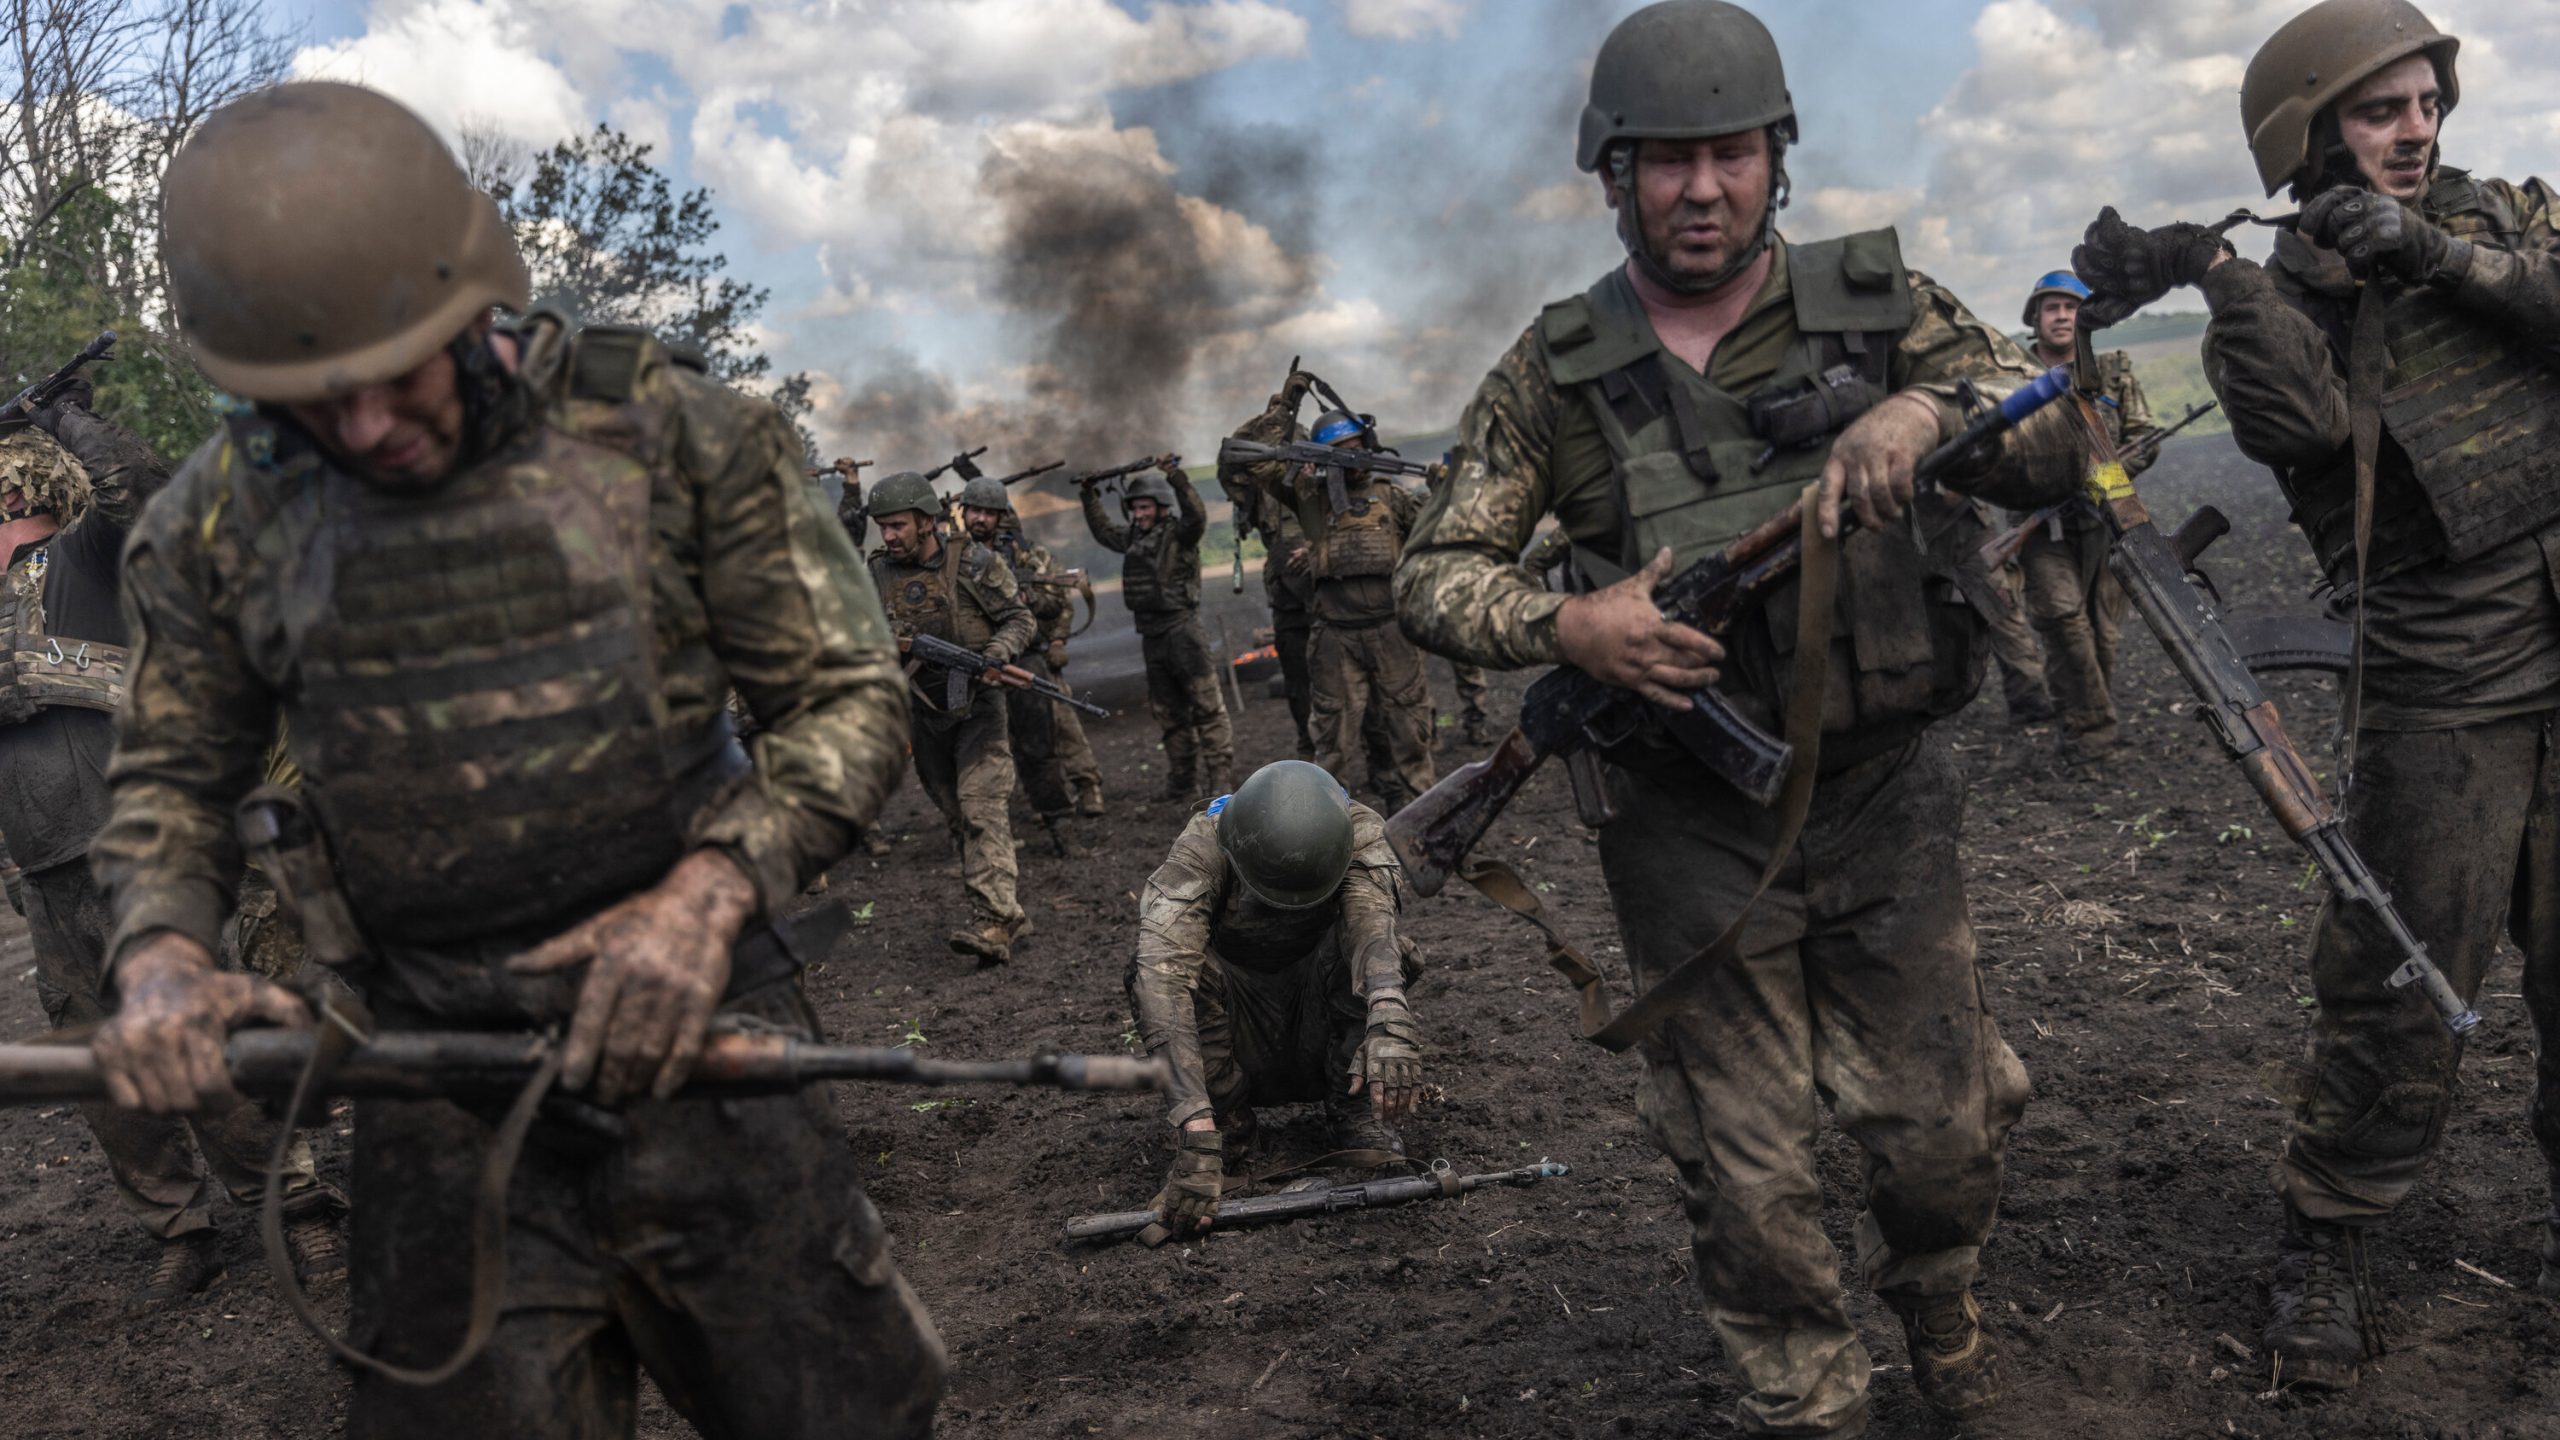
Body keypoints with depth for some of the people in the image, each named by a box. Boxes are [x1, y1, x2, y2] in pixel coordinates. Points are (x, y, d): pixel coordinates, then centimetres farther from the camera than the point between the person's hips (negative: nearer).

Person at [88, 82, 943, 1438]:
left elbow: (845, 698, -1)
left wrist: (713, 888, -16)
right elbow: (168, 781, 15)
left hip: (694, 1028, -1)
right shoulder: (217, 525, 2)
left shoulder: (670, 432, -5)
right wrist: (160, 957, -6)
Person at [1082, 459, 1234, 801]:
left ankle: (1222, 779, -9)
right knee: (1169, 715, 11)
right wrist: (1090, 495, 26)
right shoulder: (1133, 536, 14)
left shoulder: (1178, 533, -6)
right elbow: (1103, 530, 31)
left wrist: (1178, 479, -34)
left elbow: (1197, 517, -27)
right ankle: (1182, 783, 18)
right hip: (1151, 637, 8)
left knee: (1207, 706, -8)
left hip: (1182, 629, -8)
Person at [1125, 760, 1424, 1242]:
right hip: (1245, 1053, 0)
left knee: (1356, 945, -29)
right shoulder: (1200, 850, -27)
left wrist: (1390, 1015, -62)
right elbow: (1164, 974, -40)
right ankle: (1229, 1124, -12)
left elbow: (1372, 920, -40)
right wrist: (1196, 1127, -50)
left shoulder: (1358, 832, -20)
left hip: (1324, 1040, 1)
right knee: (1153, 968, -29)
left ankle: (1356, 1114, -12)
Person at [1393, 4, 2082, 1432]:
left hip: (1889, 800, 2)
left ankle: (1937, 1297, 48)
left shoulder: (1879, 305, 0)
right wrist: (1565, 625, -21)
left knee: (1947, 1126, 15)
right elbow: (1434, 574, -2)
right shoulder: (1557, 374, -3)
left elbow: (2073, 442, -3)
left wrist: (1930, 407, -23)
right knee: (1748, 1171, 10)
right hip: (1694, 828, -1)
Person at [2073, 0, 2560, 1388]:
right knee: (2399, 987, -1)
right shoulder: (2290, 294, 0)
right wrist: (2214, 270, -34)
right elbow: (2299, 418, -22)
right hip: (2442, 689, -3)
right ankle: (2325, 1246, 14)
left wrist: (2436, 252, -17)